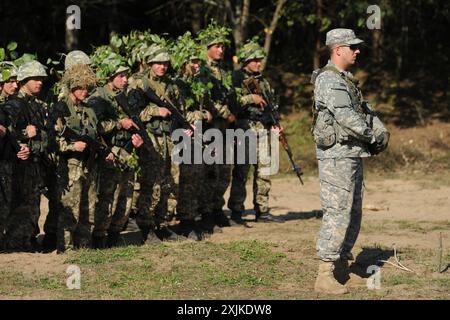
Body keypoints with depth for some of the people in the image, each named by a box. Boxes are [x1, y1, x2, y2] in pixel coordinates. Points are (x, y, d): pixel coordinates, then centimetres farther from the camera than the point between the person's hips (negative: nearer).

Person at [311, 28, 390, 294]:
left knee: (353, 214, 14)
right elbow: (345, 116, -22)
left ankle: (342, 268, 21)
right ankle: (325, 276, -12)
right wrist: (373, 136, -12)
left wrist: (381, 131, 3)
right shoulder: (329, 80, -14)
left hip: (353, 155, 10)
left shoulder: (347, 80, 18)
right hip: (337, 155, -10)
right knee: (337, 214, -12)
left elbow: (365, 110, 21)